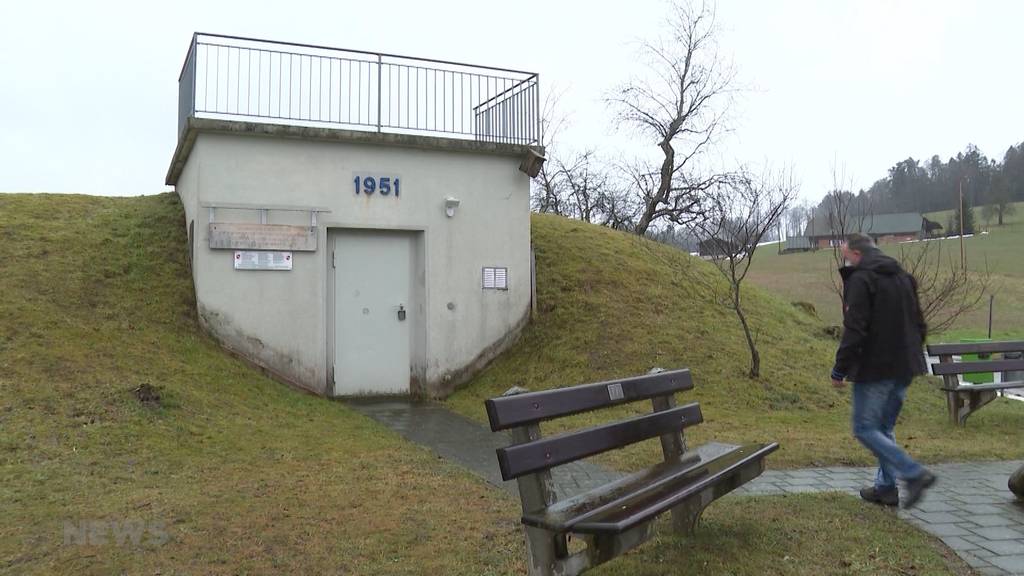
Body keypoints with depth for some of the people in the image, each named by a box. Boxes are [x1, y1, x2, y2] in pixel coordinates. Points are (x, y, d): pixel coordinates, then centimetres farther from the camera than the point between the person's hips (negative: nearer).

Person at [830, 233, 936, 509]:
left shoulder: (860, 280, -13)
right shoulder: (904, 277, 14)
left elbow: (854, 331, -20)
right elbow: (919, 325, 19)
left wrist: (840, 369, -14)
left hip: (874, 370, -9)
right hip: (904, 368, 9)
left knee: (865, 429, -1)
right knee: (884, 428, 17)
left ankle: (914, 473, -9)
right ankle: (885, 486, 21)